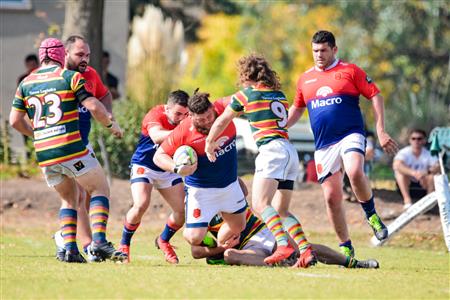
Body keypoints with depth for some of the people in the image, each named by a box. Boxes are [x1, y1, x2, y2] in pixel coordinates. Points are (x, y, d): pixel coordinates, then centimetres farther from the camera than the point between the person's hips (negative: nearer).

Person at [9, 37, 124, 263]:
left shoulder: (26, 83, 12)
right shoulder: (70, 77, -2)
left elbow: (15, 120, 10)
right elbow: (94, 107, -10)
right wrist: (112, 125, 7)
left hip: (43, 154, 5)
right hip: (72, 149, -5)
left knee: (69, 198, 19)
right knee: (100, 188, 9)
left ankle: (69, 249, 3)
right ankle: (99, 240, -8)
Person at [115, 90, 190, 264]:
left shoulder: (186, 119, -10)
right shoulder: (155, 116, -26)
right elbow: (157, 137, -46)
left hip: (168, 170, 5)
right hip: (144, 166, -5)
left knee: (183, 209, -3)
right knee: (141, 205, -25)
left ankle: (163, 241, 25)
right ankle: (124, 246, -3)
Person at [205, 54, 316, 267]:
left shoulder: (246, 94, 5)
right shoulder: (279, 95, 21)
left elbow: (221, 122, 17)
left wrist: (209, 143, 34)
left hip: (273, 150, -7)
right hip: (291, 153, 7)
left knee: (260, 204, -18)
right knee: (281, 210, 10)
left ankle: (283, 245, -37)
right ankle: (306, 250, -5)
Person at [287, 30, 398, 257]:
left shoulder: (350, 71, 2)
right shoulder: (305, 79, 15)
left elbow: (375, 96, 1)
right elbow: (297, 109, 28)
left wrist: (381, 131, -7)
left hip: (350, 135, -4)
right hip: (324, 145, 4)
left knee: (355, 172, -33)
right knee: (331, 197, -1)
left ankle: (371, 215, -8)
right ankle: (346, 248, 12)